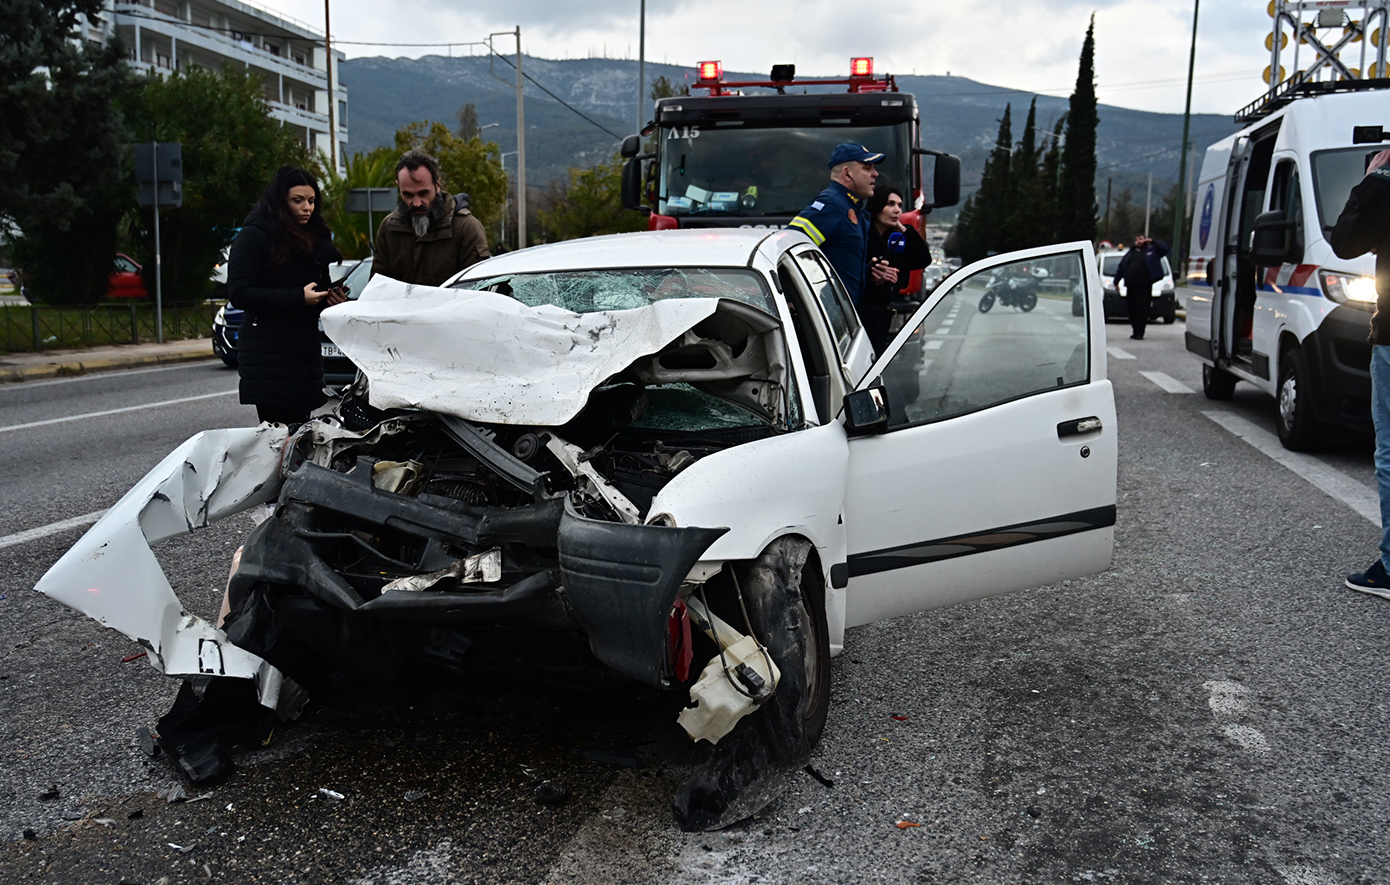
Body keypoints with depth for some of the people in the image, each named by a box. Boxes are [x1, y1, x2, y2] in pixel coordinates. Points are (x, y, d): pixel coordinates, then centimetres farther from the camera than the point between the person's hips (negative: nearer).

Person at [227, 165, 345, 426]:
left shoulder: (316, 238, 18)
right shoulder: (253, 236, -3)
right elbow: (239, 294, -12)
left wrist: (334, 297, 2)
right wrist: (298, 297, -19)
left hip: (306, 351, 6)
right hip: (267, 356, -6)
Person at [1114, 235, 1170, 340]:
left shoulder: (1151, 251, 10)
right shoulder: (1130, 254, 20)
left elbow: (1165, 248, -1)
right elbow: (1121, 268, 20)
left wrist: (1153, 241, -4)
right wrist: (1116, 282, 14)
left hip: (1144, 286, -4)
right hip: (1131, 286, 4)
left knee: (1142, 310, -6)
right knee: (1131, 310, 5)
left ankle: (1139, 333, -3)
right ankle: (1135, 331, 18)